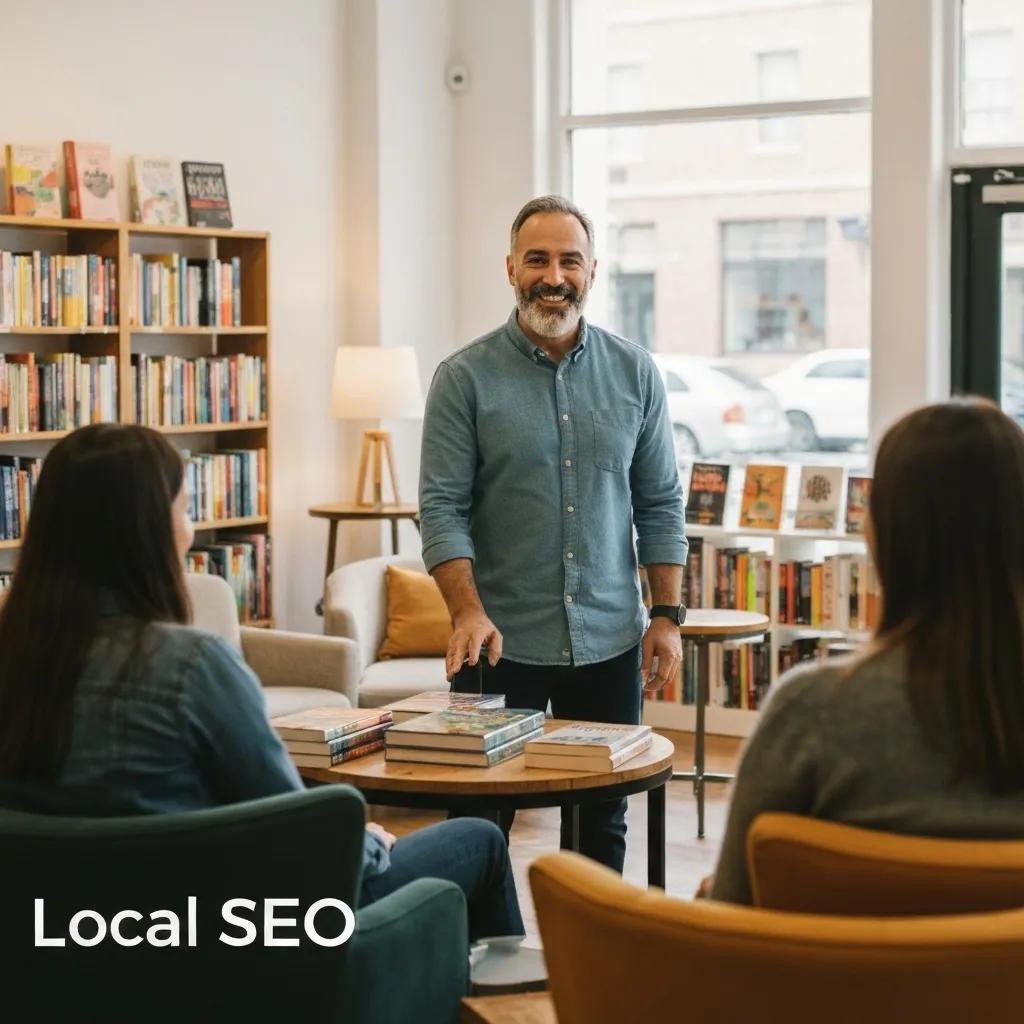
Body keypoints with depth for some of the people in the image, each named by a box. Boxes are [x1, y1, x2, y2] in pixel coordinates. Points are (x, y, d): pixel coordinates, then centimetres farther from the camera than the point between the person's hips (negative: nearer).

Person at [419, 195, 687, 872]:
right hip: (502, 644, -2)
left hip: (610, 643, 3)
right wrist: (469, 612, -21)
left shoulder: (634, 373, 5)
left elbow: (660, 503, 7)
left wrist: (667, 615, 1)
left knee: (602, 823, 11)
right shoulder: (465, 378, -4)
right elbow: (442, 506, -8)